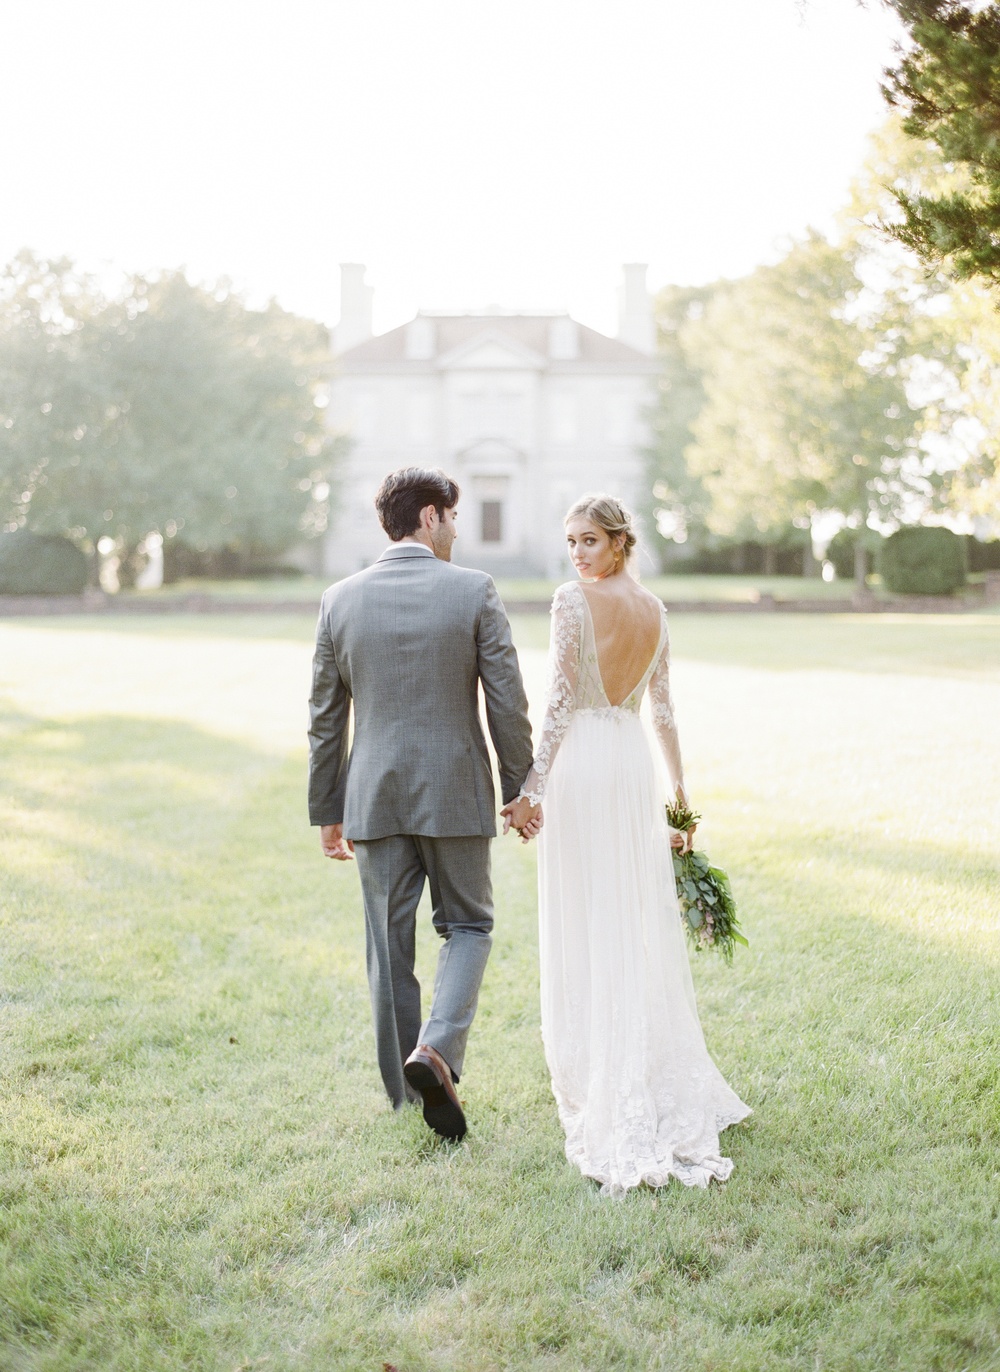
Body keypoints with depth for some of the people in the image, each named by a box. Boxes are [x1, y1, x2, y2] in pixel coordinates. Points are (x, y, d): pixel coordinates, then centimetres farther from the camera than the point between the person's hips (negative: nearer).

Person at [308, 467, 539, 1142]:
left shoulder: (340, 599, 2)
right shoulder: (475, 590, -6)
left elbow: (326, 718, 5)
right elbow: (507, 701, -7)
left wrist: (327, 812, 13)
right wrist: (519, 788, 4)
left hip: (375, 798, 2)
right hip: (456, 793, -2)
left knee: (390, 946, 12)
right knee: (468, 926, 14)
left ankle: (408, 1091, 20)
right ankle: (437, 1049, -8)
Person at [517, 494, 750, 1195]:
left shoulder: (573, 600, -9)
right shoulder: (655, 609, 10)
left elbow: (561, 701, -14)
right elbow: (665, 708, 13)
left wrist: (533, 782, -11)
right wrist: (679, 790, 17)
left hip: (583, 763, -6)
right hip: (637, 764, 6)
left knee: (588, 931, 1)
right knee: (643, 923, 13)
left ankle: (611, 1098, 7)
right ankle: (665, 1080, 22)